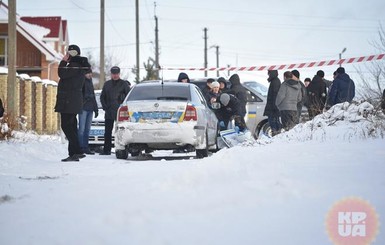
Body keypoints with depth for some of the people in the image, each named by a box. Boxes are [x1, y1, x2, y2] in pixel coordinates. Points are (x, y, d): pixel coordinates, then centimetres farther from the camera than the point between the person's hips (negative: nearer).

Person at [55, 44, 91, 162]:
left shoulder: (75, 66, -14)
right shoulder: (77, 66, 18)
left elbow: (62, 74, -21)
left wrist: (63, 61, -10)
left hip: (69, 101, -11)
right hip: (73, 102, 11)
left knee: (66, 126, -11)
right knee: (71, 126, 11)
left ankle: (77, 151, -15)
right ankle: (73, 153, 12)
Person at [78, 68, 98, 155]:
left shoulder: (90, 83, 21)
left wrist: (96, 109, 22)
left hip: (90, 109, 7)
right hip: (83, 108, -7)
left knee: (87, 129, 6)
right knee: (82, 129, -9)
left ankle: (85, 147, 8)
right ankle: (80, 147, -10)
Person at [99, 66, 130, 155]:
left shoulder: (124, 84, 3)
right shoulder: (107, 84, 15)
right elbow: (102, 97, 19)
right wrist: (105, 107, 5)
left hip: (120, 113, -4)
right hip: (109, 113, 4)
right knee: (107, 132, 3)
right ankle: (106, 150, 8)